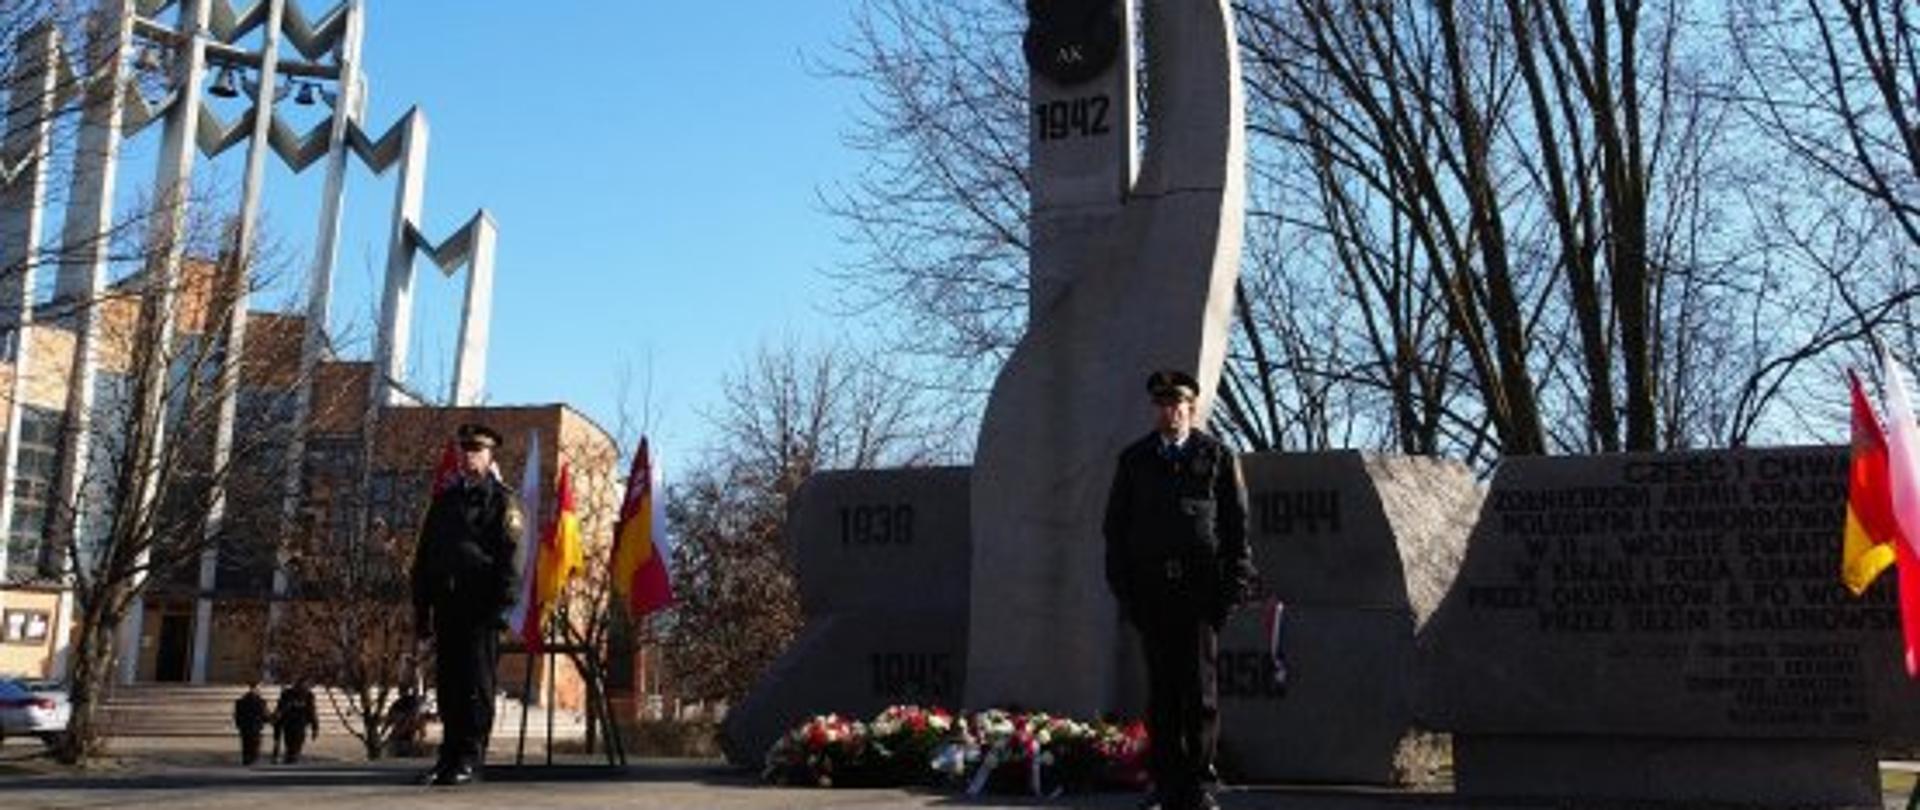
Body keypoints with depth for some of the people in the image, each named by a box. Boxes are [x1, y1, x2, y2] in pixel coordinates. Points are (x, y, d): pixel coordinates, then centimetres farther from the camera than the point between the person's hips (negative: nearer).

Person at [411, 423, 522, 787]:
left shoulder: (501, 500, 3)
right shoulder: (444, 500, 21)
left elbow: (510, 556, -6)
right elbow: (423, 556, 21)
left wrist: (501, 603, -16)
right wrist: (422, 609, 14)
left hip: (480, 606, -5)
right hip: (447, 604, 5)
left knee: (476, 684, -6)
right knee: (448, 684, 6)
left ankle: (470, 759, -3)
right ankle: (450, 756, 13)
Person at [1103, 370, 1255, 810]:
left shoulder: (1218, 457, 7)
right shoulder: (1134, 460, 12)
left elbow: (1237, 525, 6)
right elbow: (1115, 526, 13)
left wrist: (1232, 587, -2)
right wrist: (1123, 588, 5)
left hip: (1201, 587, -2)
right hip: (1152, 588, 2)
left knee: (1200, 688, -2)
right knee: (1161, 690, 4)